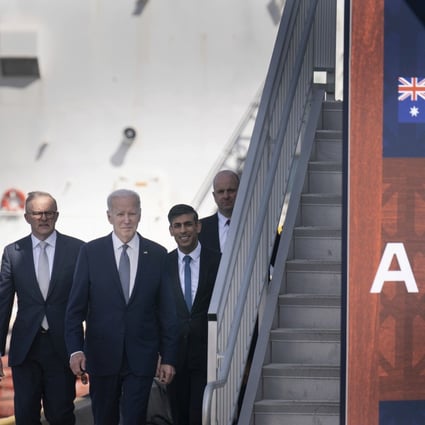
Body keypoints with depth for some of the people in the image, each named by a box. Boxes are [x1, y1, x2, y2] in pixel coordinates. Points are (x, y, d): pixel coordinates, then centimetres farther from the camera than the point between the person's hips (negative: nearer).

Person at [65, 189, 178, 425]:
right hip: (102, 354, 0)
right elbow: (76, 307, 0)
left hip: (141, 357, 0)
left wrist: (169, 358, 1)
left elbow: (167, 311, 4)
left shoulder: (158, 255, 2)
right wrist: (75, 349, -10)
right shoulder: (91, 252, 0)